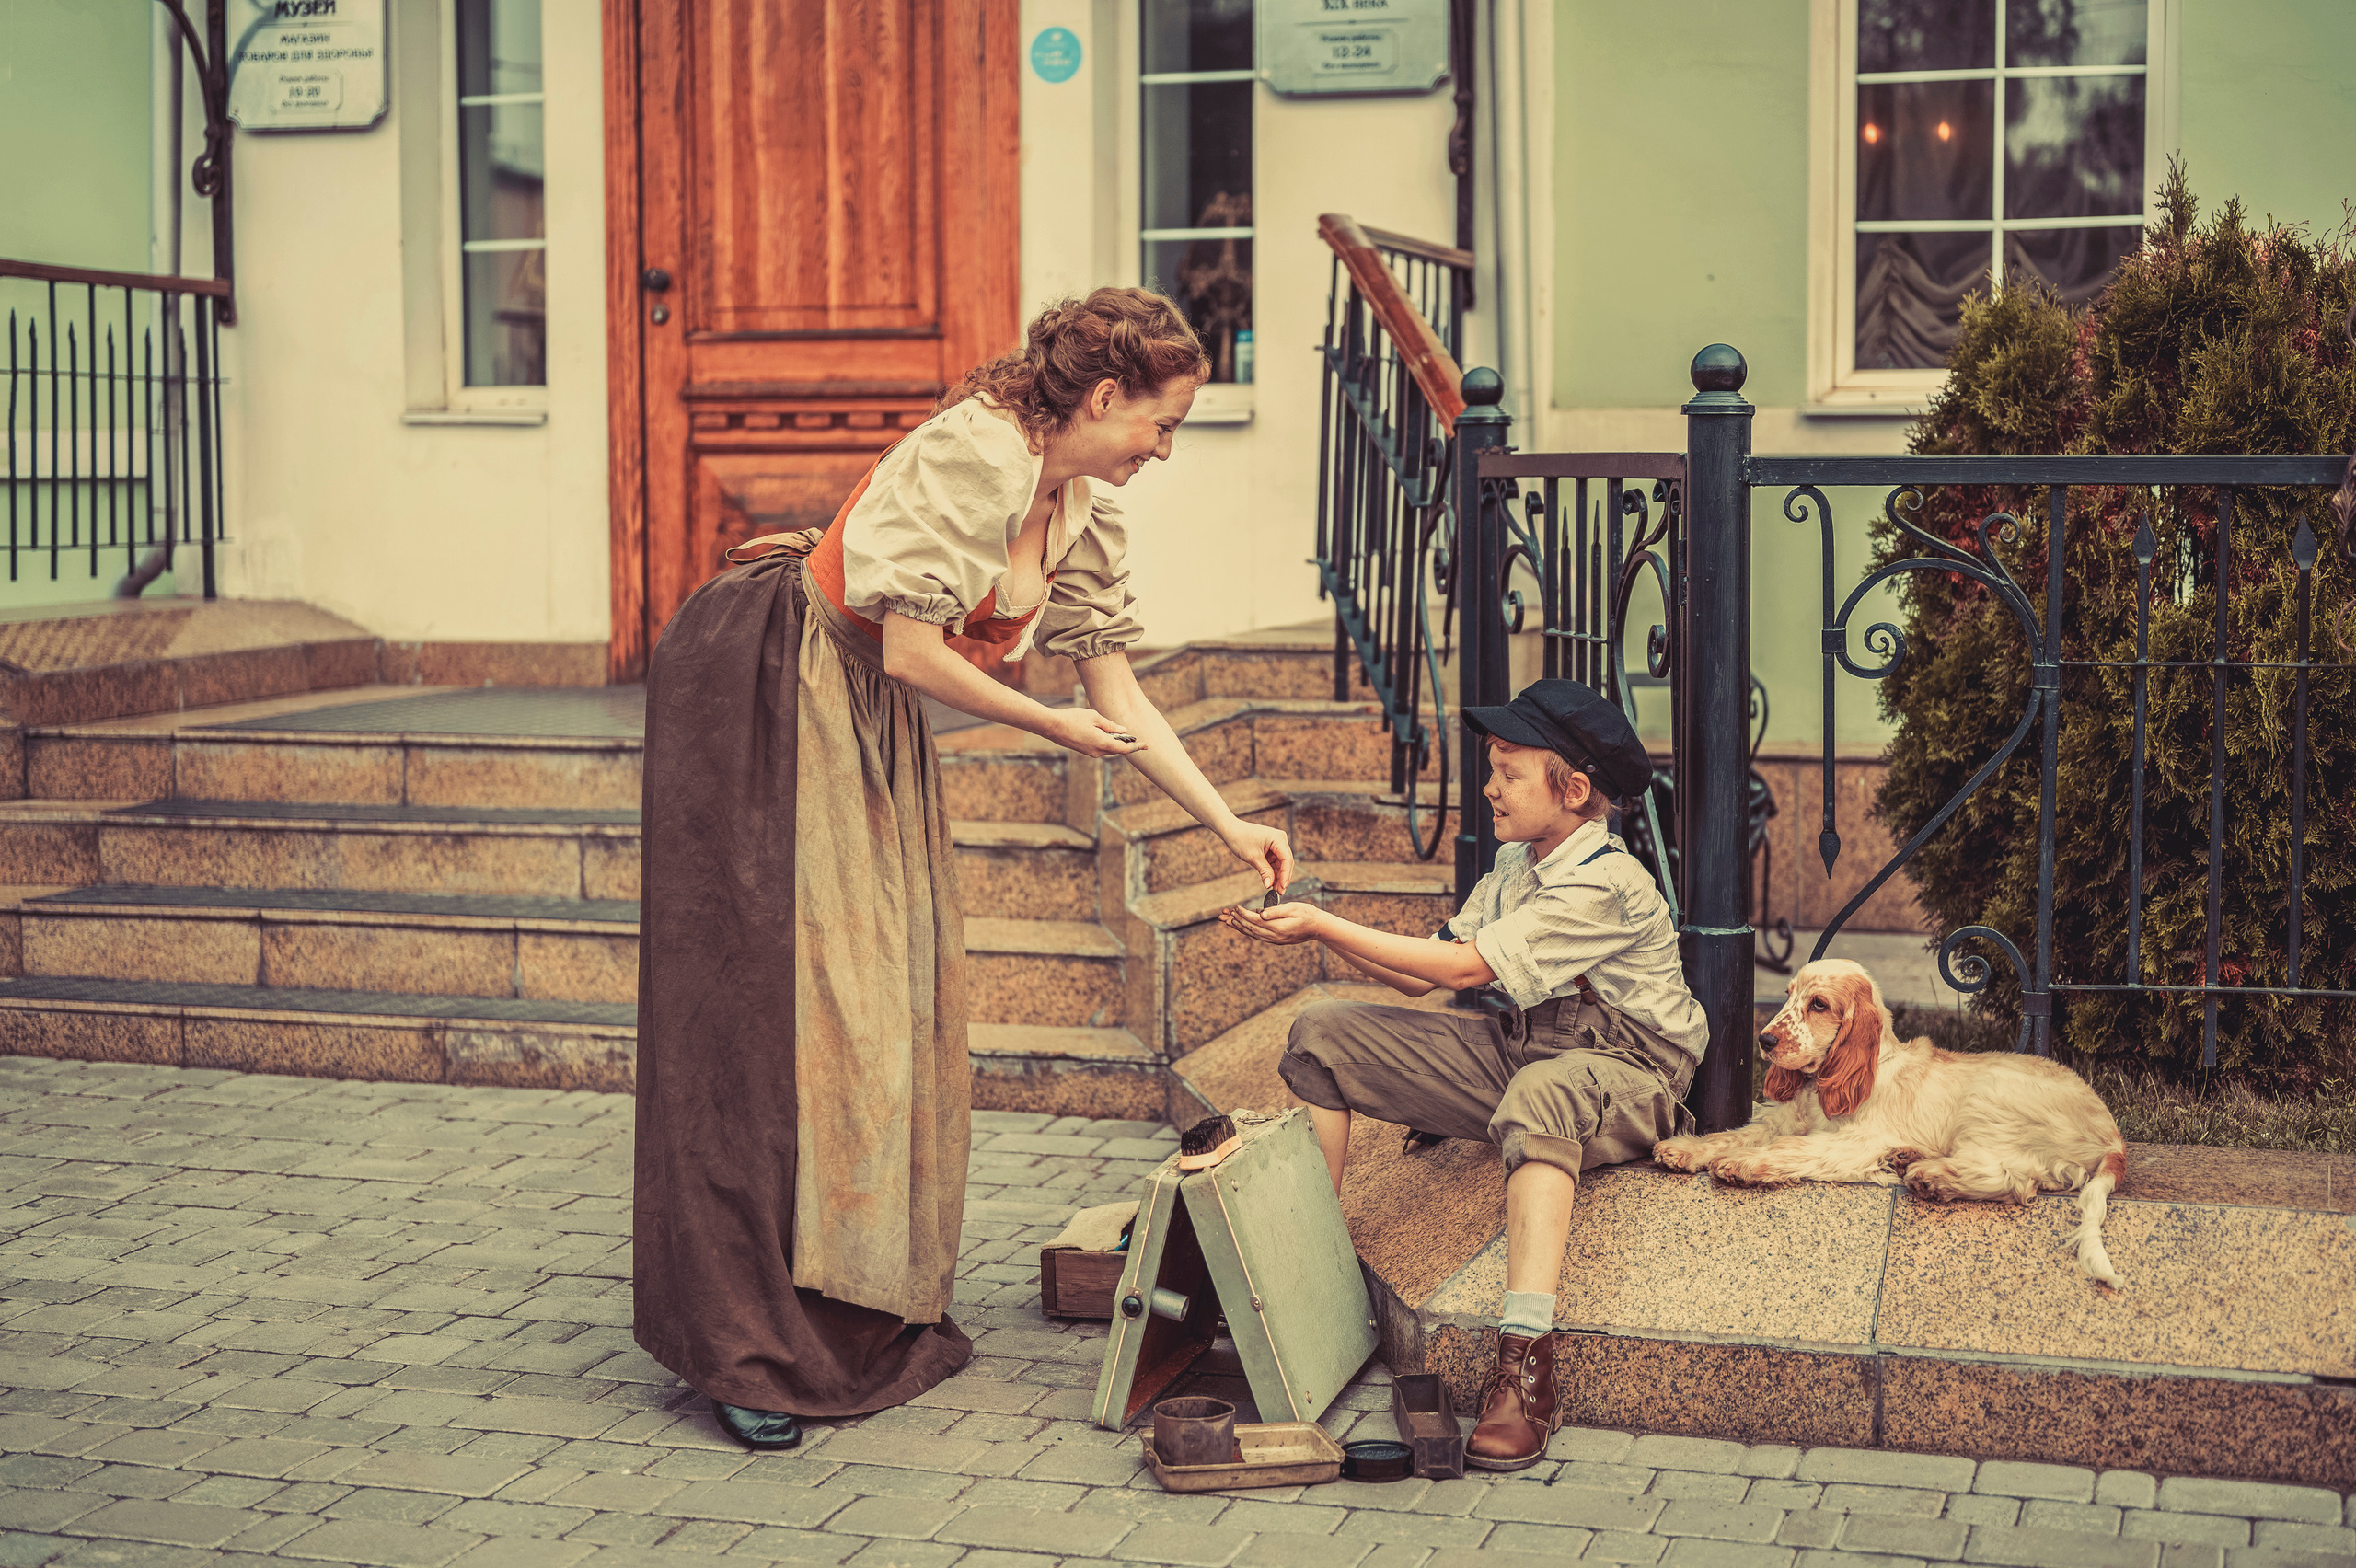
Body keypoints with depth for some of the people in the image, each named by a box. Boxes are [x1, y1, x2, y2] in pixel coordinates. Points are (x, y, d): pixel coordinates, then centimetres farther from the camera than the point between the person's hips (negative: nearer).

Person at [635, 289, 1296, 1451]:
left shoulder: (1085, 511, 4)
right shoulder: (974, 450, -23)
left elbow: (1119, 697, 7)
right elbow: (913, 651, -25)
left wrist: (1228, 824, 3)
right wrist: (1049, 727, -14)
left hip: (870, 720, 9)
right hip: (759, 689, -9)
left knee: (893, 996, 6)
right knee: (769, 1002, -9)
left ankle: (867, 1314, 15)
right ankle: (745, 1345, -4)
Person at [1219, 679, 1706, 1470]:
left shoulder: (1605, 885, -20)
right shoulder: (1514, 864, 8)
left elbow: (1462, 967, -23)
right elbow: (1422, 975, 6)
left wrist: (1324, 926, -20)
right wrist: (1312, 928, -6)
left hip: (1621, 1076, -8)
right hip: (1511, 1050, 8)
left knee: (1541, 1095, -46)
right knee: (1322, 1035, -3)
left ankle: (1525, 1367, -54)